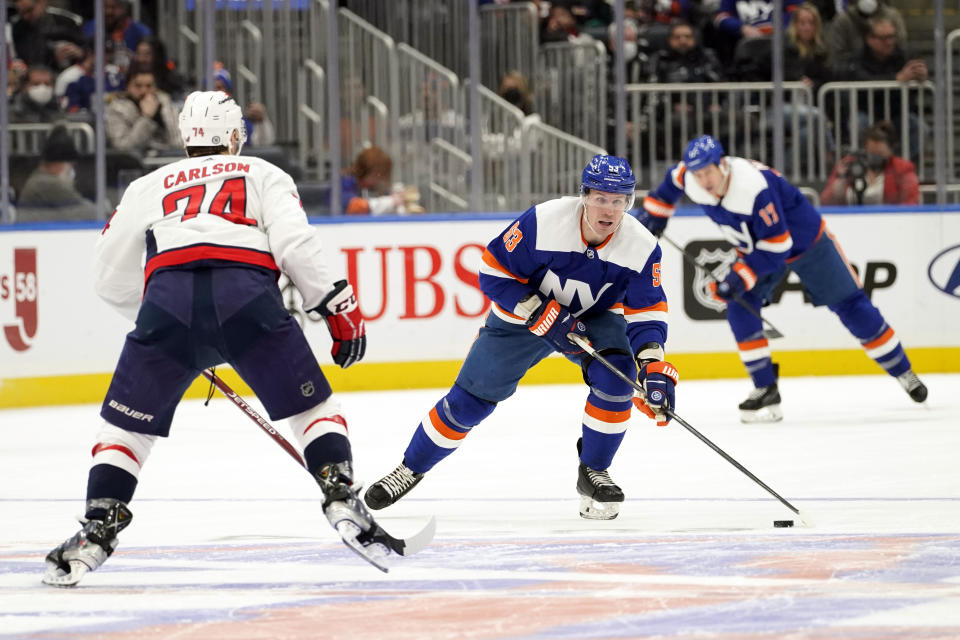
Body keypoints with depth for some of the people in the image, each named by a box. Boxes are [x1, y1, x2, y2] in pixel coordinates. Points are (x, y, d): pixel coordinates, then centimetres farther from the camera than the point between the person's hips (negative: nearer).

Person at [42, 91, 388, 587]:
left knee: (126, 424, 14)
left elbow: (111, 279, 31)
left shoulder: (148, 187, 32)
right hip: (247, 296, -1)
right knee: (311, 406, 14)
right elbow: (295, 244, 6)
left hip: (168, 297, 1)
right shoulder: (264, 175, 26)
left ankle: (96, 532, 0)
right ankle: (342, 501, -3)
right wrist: (338, 305, 8)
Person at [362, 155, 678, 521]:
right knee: (471, 397, -2)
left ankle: (593, 473, -6)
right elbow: (494, 272, -21)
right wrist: (540, 313, -29)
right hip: (524, 312, -1)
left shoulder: (641, 247, -24)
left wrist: (654, 367, -33)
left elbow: (646, 315, -18)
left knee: (616, 375, -26)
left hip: (596, 317, 1)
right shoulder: (543, 222, -30)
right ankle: (412, 468, 20)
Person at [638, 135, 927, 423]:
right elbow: (673, 180, 7)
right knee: (739, 309, -14)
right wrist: (654, 212, 6)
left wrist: (740, 278, -39)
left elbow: (776, 246, -37)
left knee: (850, 305, 1)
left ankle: (902, 371, 16)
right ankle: (766, 390, -6)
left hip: (806, 241, -6)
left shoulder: (754, 186, -41)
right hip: (754, 247, 6)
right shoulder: (689, 179, -20)